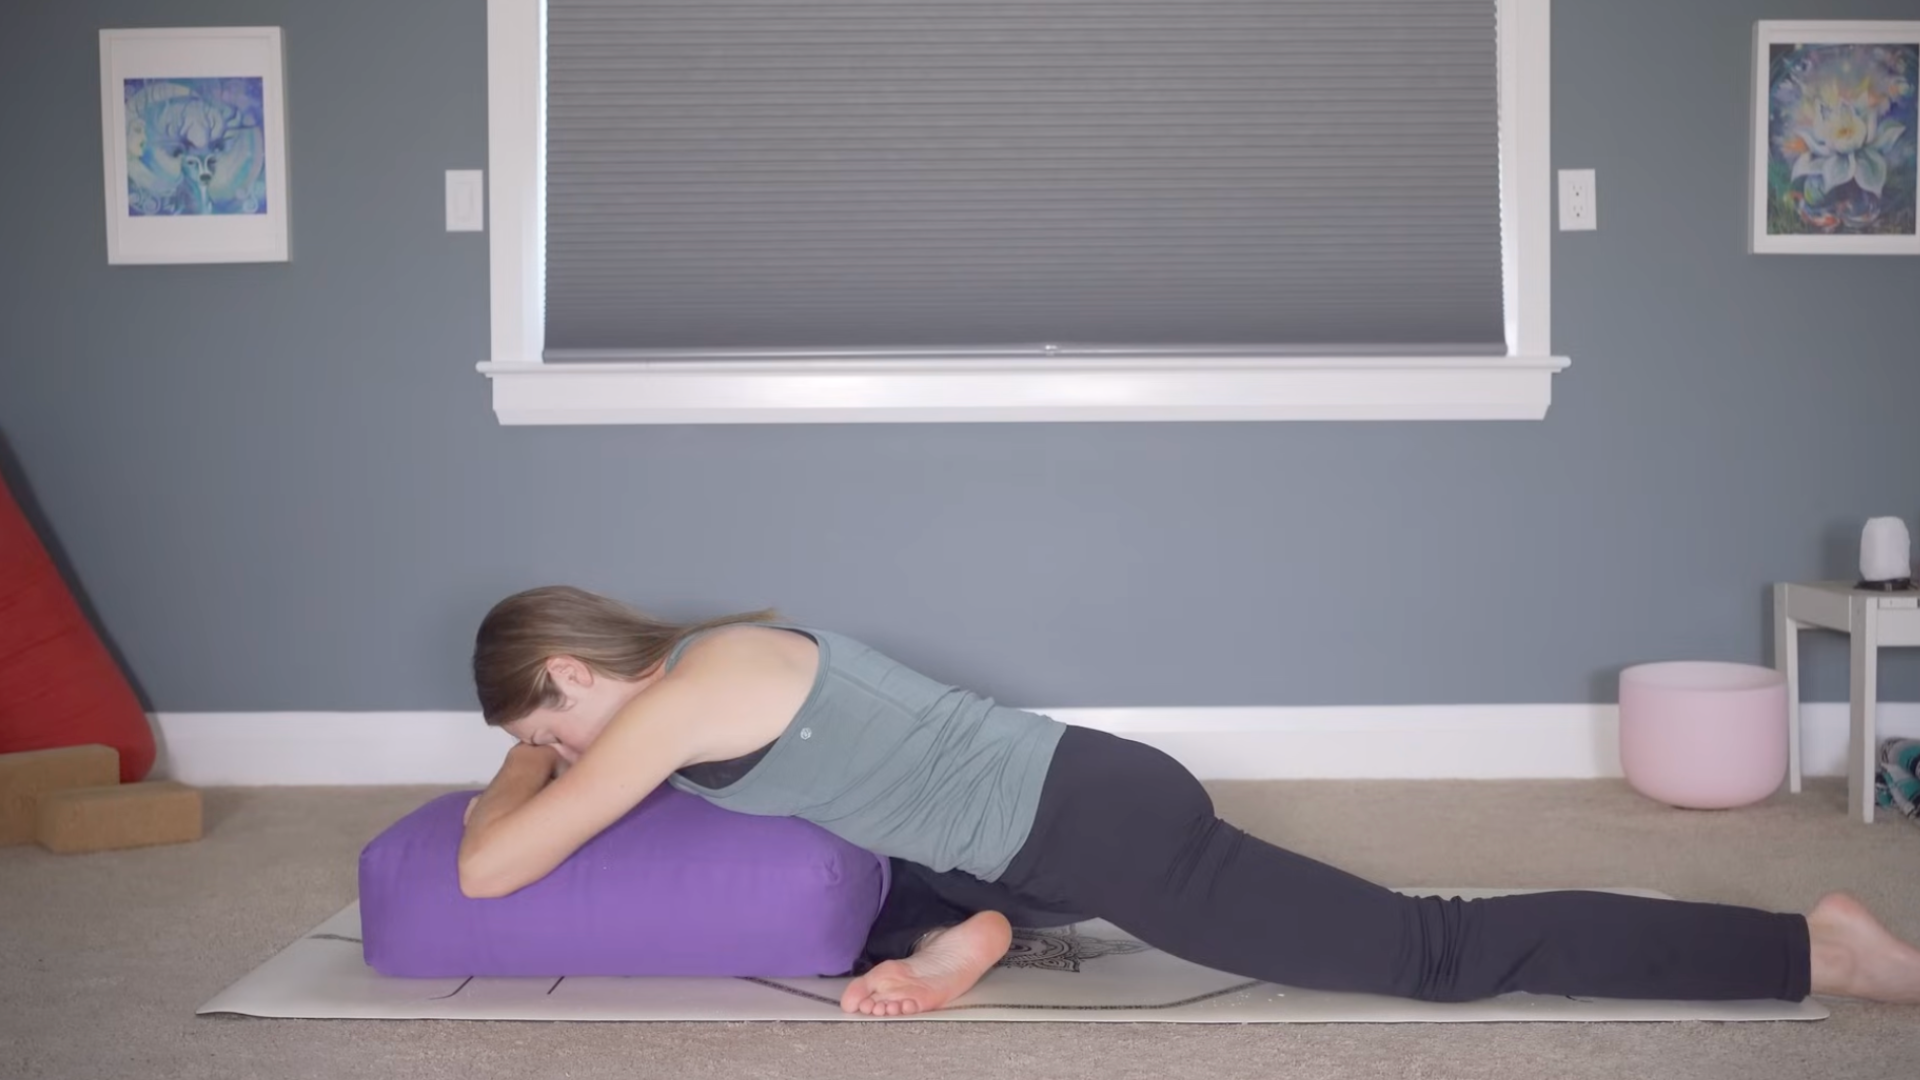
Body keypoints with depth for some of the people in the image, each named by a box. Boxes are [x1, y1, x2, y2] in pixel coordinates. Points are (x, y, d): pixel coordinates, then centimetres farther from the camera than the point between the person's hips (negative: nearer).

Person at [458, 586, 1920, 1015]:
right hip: (1091, 797, 10)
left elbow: (488, 871, -8)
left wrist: (520, 768, 12)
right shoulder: (721, 647, 16)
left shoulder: (671, 707, -12)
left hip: (1099, 832, -10)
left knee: (1444, 954, -6)